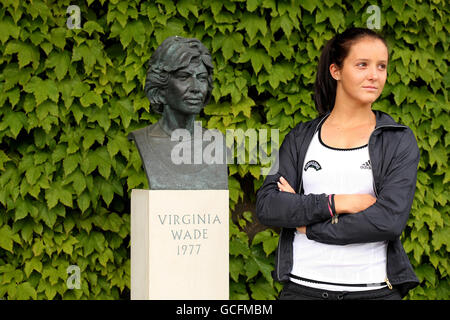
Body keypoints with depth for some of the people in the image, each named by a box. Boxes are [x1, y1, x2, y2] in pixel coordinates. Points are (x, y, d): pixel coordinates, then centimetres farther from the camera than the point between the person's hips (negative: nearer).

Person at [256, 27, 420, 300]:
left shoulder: (399, 140, 2)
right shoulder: (301, 138, 8)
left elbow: (390, 220, -11)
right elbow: (267, 206, -3)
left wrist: (308, 225, -7)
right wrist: (338, 204, -14)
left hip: (374, 290, -1)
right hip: (302, 287, 1)